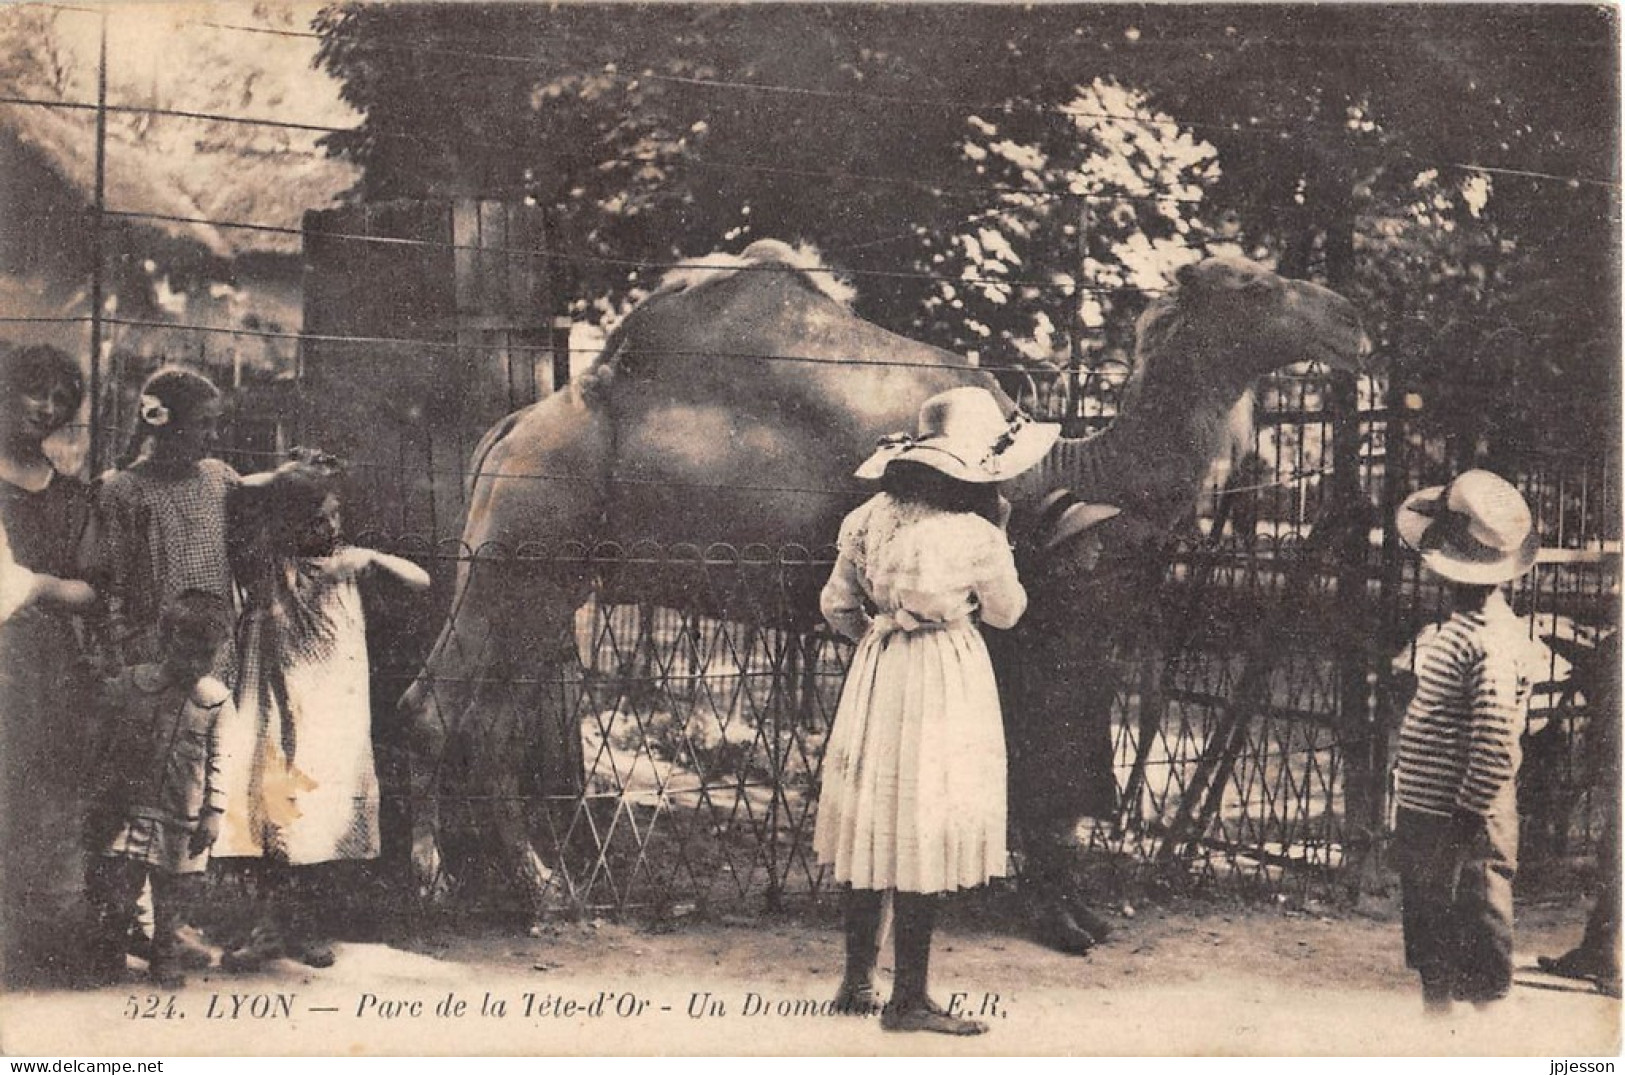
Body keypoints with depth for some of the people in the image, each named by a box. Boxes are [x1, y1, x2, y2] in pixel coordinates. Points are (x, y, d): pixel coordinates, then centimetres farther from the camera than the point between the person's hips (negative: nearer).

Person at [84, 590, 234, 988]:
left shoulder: (217, 701, -4)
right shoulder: (128, 685, -4)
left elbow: (217, 761, 2)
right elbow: (107, 749, 5)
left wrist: (214, 813, -2)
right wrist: (101, 802, 7)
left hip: (183, 821, 0)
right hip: (128, 812, 0)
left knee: (173, 900, 11)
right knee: (114, 895, 3)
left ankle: (166, 961, 32)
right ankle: (107, 958, 26)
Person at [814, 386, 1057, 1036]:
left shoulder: (871, 518, 1)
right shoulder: (976, 536, -14)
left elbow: (836, 606, 8)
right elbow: (1006, 613, 3)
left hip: (876, 678, 6)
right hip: (946, 687, -6)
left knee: (870, 831, 13)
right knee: (926, 839, 0)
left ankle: (857, 980, 22)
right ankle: (909, 999, 5)